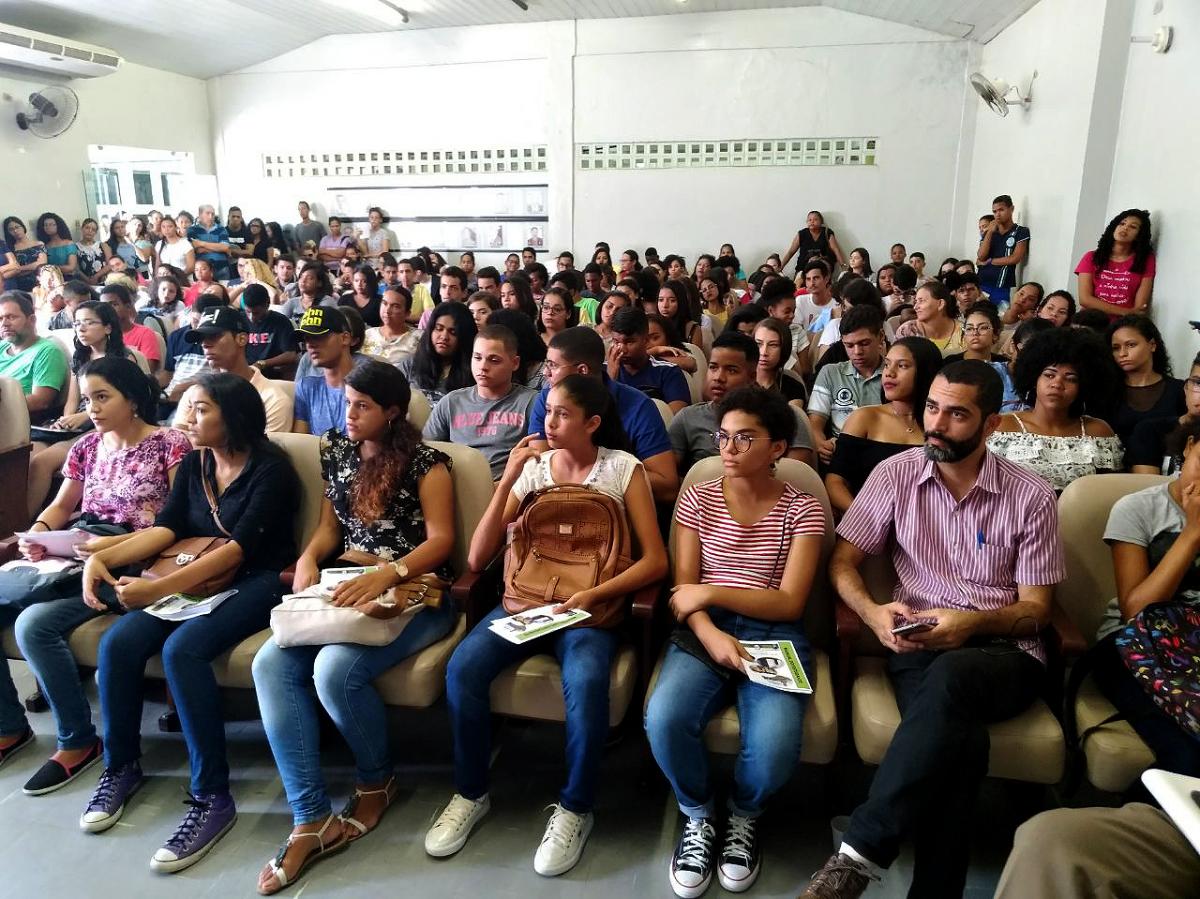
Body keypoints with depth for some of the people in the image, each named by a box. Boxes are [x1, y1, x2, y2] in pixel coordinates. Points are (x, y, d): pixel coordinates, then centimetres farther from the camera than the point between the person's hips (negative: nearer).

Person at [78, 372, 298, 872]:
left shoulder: (269, 469, -12)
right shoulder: (193, 464, 11)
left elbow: (239, 547, -21)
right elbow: (166, 528, 3)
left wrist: (159, 589, -27)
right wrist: (103, 558, -14)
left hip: (256, 581, -7)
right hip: (196, 578, 7)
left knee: (183, 648, -31)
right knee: (117, 643, -15)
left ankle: (212, 797, -22)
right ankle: (121, 767, 7)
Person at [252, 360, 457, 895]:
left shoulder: (424, 462, -5)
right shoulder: (336, 452, 14)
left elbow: (441, 539, -13)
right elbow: (330, 526, 18)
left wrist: (385, 575, -28)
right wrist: (309, 557, -4)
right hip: (350, 589, 6)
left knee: (335, 669, -30)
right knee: (271, 663, -19)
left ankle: (377, 780, 2)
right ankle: (312, 819, -15)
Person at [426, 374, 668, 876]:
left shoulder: (623, 468, -1)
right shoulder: (532, 467, 6)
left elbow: (655, 560, -6)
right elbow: (477, 559, -1)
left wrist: (592, 595, -19)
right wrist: (507, 480, -10)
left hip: (589, 607, -3)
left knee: (585, 682, -34)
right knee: (463, 667, -24)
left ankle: (575, 809, -7)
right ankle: (471, 793, 1)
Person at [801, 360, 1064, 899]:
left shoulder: (1032, 497, 1)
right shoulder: (895, 474, 4)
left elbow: (1036, 609, 3)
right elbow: (843, 562, 7)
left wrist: (973, 623, -19)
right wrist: (873, 612, -16)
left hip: (1005, 653, 0)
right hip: (920, 646, 1)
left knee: (950, 676, -39)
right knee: (957, 737, -35)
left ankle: (860, 852, -33)